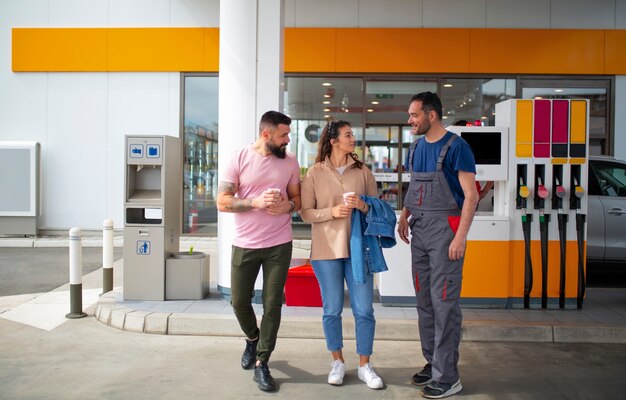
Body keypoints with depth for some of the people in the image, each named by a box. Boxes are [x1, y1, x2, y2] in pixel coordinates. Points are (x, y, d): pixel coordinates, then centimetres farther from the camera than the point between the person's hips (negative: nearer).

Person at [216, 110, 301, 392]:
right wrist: (256, 202, -22)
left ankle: (261, 363, 15)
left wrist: (288, 205, -13)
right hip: (245, 245, -1)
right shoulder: (240, 158, -7)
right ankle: (253, 339, 41)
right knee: (239, 301, 10)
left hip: (279, 245, 1)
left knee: (272, 305, 2)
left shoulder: (290, 161, 2)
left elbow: (298, 197, 11)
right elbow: (222, 202, -8)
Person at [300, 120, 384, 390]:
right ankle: (338, 362, 26)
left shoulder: (362, 171, 5)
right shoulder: (315, 173, -1)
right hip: (327, 249, -1)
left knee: (364, 309, 2)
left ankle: (364, 365, 18)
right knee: (332, 309, 8)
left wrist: (363, 205, -12)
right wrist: (332, 211, -17)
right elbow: (306, 213, -2)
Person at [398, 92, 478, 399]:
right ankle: (432, 362, 25)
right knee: (424, 301, 12)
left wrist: (460, 237, -18)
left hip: (444, 229, -7)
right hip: (419, 230, 7)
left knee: (444, 303, -5)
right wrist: (405, 216, 6)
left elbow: (471, 195, -11)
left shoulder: (455, 146, -9)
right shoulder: (416, 147, 13)